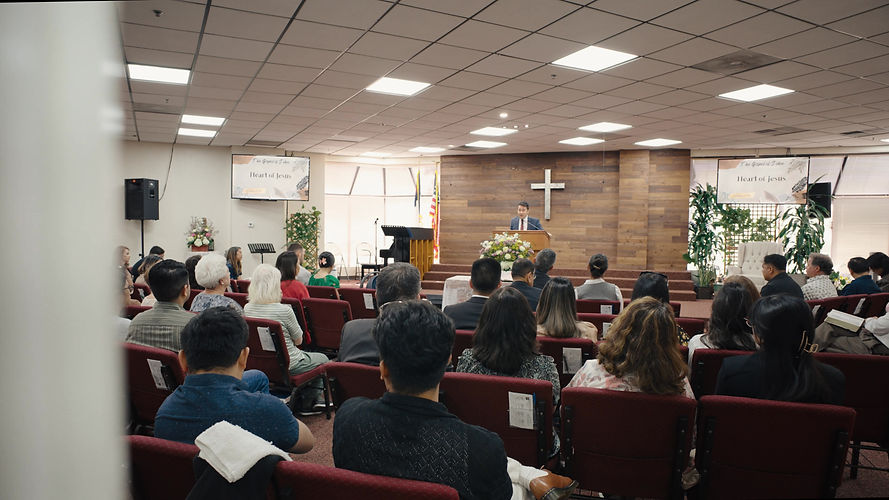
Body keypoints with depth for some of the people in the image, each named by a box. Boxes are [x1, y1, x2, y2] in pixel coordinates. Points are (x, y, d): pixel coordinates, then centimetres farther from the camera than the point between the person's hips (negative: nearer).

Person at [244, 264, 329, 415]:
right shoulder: (284, 310, -27)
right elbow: (298, 340, -12)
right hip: (287, 366, -7)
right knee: (323, 359, 21)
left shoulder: (248, 309, -7)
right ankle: (307, 403, 27)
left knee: (306, 355, 33)